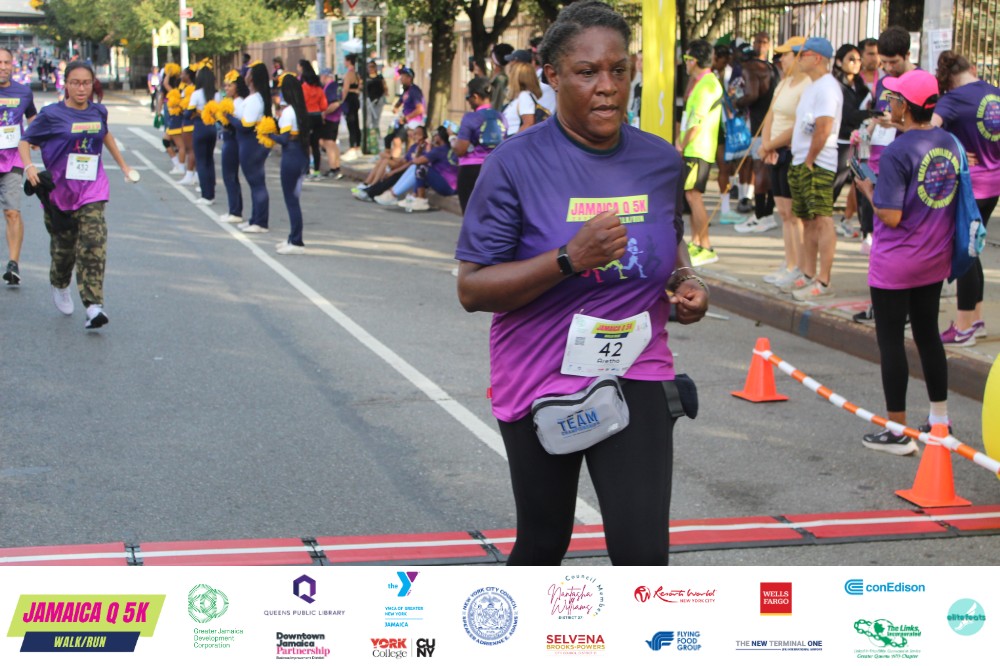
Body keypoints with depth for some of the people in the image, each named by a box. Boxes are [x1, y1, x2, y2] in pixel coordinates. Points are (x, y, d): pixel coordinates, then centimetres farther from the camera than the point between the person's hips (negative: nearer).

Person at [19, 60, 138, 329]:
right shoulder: (51, 114, -6)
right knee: (64, 247, 10)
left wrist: (123, 165, 33)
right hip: (59, 189, -1)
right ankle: (60, 286, 42)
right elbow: (25, 141, 1)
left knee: (93, 245, -15)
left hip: (92, 189, 1)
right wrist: (29, 166, -18)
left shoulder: (98, 112, 5)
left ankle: (94, 305, -21)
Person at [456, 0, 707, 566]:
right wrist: (569, 259, -27)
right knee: (544, 543, 15)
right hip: (540, 384, -2)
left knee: (644, 552, -11)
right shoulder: (517, 162, -12)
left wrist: (688, 281, 0)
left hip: (636, 376, 2)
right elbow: (472, 289, -14)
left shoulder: (662, 161, 1)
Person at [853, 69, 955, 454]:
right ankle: (939, 419, 30)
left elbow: (891, 216, -22)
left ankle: (898, 433, 7)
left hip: (895, 264, -7)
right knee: (927, 334, 20)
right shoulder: (949, 143, 1)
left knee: (890, 341, 3)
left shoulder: (896, 152, -21)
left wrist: (869, 191, -5)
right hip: (935, 260, 7)